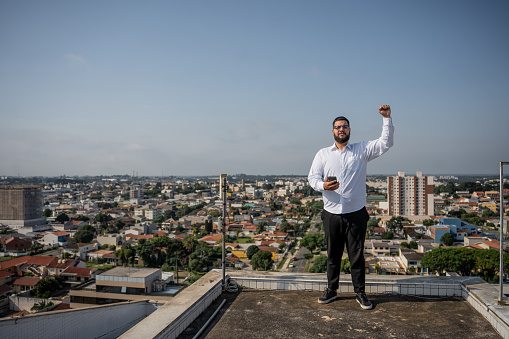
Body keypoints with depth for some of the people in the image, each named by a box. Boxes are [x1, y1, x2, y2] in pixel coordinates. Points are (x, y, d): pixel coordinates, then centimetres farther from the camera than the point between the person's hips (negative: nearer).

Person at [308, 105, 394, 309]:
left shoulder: (362, 150, 6)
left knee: (357, 255, 6)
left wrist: (387, 119, -10)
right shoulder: (323, 154, 7)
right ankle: (331, 290, 27)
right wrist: (322, 185, -18)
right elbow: (312, 177, 3)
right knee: (333, 255, 12)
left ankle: (360, 293, 22)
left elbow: (385, 143, -1)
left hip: (356, 214, -1)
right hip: (331, 214, 1)